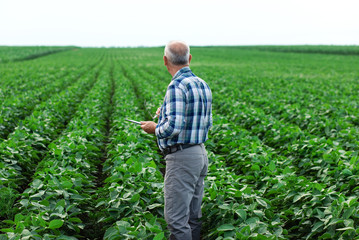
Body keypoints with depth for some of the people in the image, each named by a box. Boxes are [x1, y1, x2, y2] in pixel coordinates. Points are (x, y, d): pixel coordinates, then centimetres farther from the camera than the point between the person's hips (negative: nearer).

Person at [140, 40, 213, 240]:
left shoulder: (177, 86, -17)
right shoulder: (203, 85, 11)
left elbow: (173, 127, -24)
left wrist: (155, 128, -4)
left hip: (182, 158, -9)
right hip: (200, 154, 9)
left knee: (176, 219, -3)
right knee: (193, 217, 16)